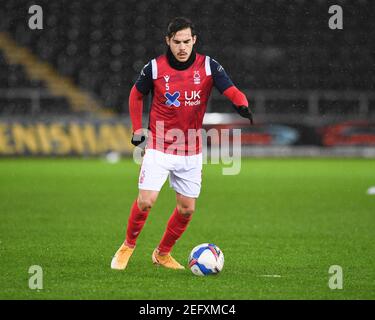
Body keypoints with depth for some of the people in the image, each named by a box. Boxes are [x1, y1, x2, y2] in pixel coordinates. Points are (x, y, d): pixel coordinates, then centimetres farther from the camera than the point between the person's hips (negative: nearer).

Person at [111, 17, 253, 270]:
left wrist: (242, 105, -38)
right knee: (146, 201, -14)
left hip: (191, 152, 2)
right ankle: (128, 246, 9)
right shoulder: (154, 68, -8)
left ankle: (163, 253, 26)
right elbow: (136, 95, 10)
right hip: (159, 147, -2)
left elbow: (233, 92, -16)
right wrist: (138, 129, 4)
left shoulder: (209, 67, -7)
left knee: (187, 208, 6)